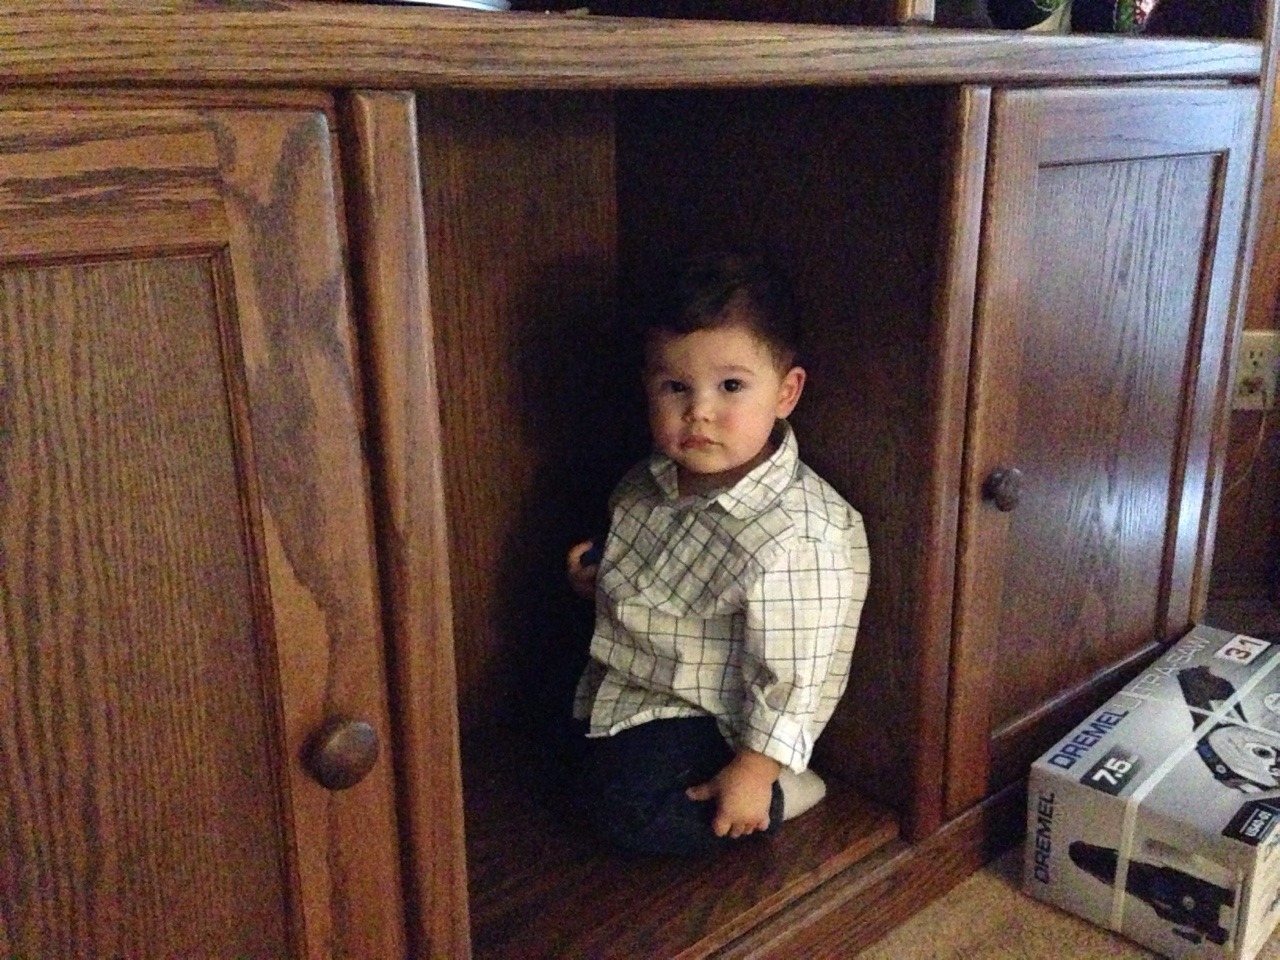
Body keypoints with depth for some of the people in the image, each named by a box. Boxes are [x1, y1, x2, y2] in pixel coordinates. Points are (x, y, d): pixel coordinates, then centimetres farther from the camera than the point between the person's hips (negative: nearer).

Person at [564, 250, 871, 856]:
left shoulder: (794, 536, -32)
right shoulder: (651, 484, -7)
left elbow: (791, 675, -25)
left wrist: (755, 769, -20)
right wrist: (598, 575, -3)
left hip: (714, 711, -8)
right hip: (639, 674, 8)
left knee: (617, 801, -20)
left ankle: (780, 796, -4)